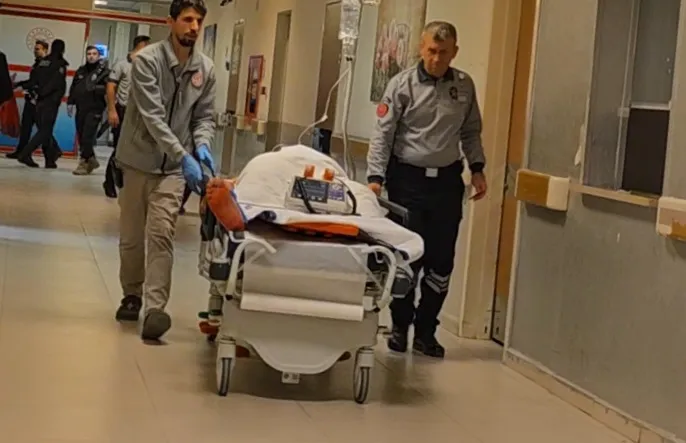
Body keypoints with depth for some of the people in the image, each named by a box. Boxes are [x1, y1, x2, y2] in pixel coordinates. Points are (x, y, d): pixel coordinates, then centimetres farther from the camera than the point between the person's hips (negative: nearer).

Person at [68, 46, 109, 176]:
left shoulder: (104, 71, -2)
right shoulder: (81, 70, 16)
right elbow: (73, 88, 18)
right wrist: (70, 102, 11)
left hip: (95, 109, -6)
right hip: (81, 108, 6)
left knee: (87, 137, -11)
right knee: (81, 137, 9)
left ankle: (84, 163, -7)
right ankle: (91, 160, 24)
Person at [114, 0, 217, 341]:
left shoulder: (206, 69, 0)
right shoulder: (147, 60, -14)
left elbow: (204, 117, 6)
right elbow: (153, 117, -22)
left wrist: (201, 146, -16)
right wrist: (185, 156, -29)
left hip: (173, 167, 1)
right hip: (139, 160, -1)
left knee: (161, 234, -12)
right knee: (131, 236, 10)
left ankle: (155, 308, -17)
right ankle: (132, 295, 30)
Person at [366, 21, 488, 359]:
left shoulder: (465, 85, 5)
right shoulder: (402, 84, -6)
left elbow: (471, 132, 13)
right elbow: (383, 134, -7)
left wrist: (477, 169, 4)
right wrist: (375, 176, -14)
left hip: (447, 180, 3)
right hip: (408, 179, -3)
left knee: (441, 260, 4)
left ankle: (426, 330, 15)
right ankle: (400, 325, 17)